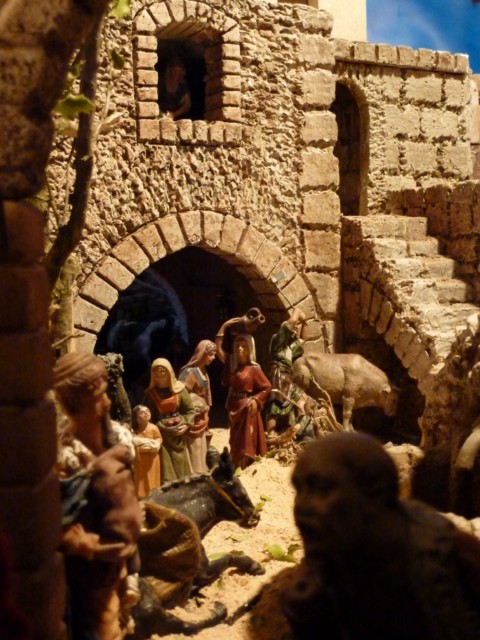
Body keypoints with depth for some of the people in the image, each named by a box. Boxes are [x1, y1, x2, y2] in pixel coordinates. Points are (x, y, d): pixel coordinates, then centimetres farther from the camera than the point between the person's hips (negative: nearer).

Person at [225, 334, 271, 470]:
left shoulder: (254, 368, -8)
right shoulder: (235, 369, 9)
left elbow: (267, 387, -8)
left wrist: (256, 400, -15)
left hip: (248, 409, -6)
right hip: (235, 409, 6)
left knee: (247, 440, -1)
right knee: (235, 440, 12)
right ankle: (236, 467, 21)